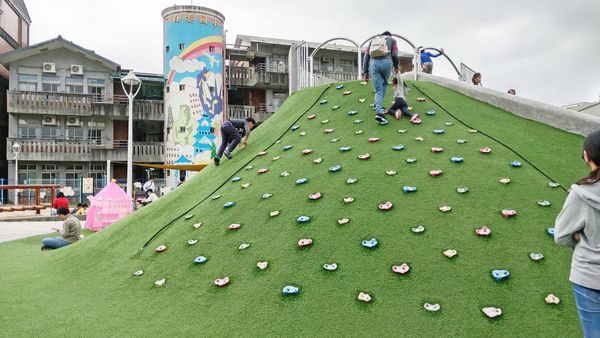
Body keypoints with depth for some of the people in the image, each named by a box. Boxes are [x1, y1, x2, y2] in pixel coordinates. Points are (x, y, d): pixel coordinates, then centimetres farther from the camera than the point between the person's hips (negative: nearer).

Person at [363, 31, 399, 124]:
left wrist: (365, 72, 16)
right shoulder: (392, 40, 23)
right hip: (386, 62, -2)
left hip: (373, 63, 2)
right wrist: (396, 66, 25)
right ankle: (378, 105, 20)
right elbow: (394, 55, 8)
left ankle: (379, 112, -10)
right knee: (384, 83, 27)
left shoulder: (373, 40, 30)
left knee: (378, 90, 4)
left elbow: (366, 56, 18)